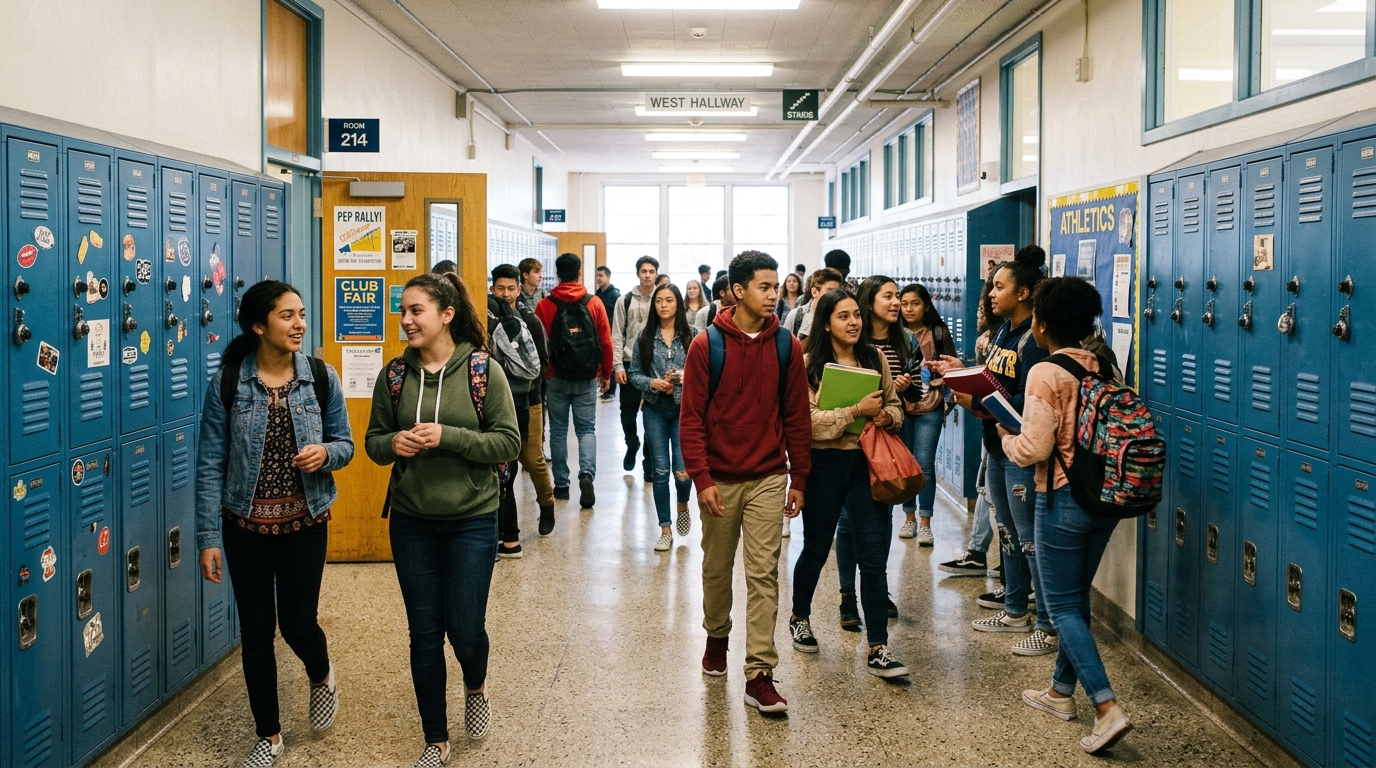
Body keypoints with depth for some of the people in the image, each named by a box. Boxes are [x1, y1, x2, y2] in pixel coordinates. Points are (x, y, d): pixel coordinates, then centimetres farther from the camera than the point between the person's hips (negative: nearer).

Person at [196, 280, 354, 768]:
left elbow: (345, 444, 5)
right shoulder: (227, 384, -9)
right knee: (256, 630, 8)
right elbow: (210, 464, -7)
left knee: (297, 623, 2)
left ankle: (321, 675, 39)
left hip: (305, 523, 0)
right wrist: (208, 537, -10)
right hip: (246, 525, 0)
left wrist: (325, 453, -20)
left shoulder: (321, 378, -5)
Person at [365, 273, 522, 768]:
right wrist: (393, 444, -15)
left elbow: (509, 443, -11)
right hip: (411, 521, 3)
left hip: (471, 520, -3)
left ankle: (476, 688, 39)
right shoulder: (394, 375, 0)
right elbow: (373, 441, 8)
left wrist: (447, 437, -22)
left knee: (465, 629, 3)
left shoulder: (482, 370, -9)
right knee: (424, 634, 9)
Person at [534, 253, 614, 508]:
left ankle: (561, 484, 14)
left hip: (555, 378, 0)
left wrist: (540, 374, 10)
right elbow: (606, 343, -2)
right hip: (587, 379, 0)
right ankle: (587, 474, -13)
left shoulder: (544, 306, -5)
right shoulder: (594, 303, -3)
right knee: (587, 429, 8)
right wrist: (606, 374, 10)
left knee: (558, 431, 11)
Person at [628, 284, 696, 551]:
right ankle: (665, 530, 16)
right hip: (655, 409, 2)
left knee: (683, 470, -8)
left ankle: (683, 504, 28)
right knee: (660, 471, 5)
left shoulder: (691, 336, -4)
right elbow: (633, 373, 5)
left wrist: (686, 376, -19)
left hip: (684, 408, -2)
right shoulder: (644, 336, 2)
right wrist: (652, 383, -12)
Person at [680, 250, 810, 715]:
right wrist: (701, 478, -13)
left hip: (768, 479, 1)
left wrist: (798, 479, 4)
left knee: (763, 574, -4)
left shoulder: (786, 347, 1)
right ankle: (717, 637, 39)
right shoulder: (707, 345, -6)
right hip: (719, 480, -1)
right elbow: (690, 417, -7)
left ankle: (759, 675, -2)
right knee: (717, 567, 14)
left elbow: (796, 417, 5)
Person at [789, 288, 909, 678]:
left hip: (868, 463, 3)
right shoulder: (809, 364, -7)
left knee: (874, 557, -1)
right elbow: (808, 420, -17)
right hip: (825, 465, -3)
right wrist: (857, 411, -21)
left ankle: (878, 649, 3)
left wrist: (888, 416, -7)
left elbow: (895, 404, 15)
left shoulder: (876, 358, 6)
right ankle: (800, 618, 39)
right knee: (816, 549, 14)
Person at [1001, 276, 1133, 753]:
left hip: (1064, 499, -7)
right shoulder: (1102, 366, 5)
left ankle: (1107, 708, -8)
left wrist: (1003, 433, -1)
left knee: (1062, 605, 1)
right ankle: (1061, 691, 31)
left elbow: (1033, 450, -21)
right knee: (1076, 597, 19)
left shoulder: (1046, 373, -18)